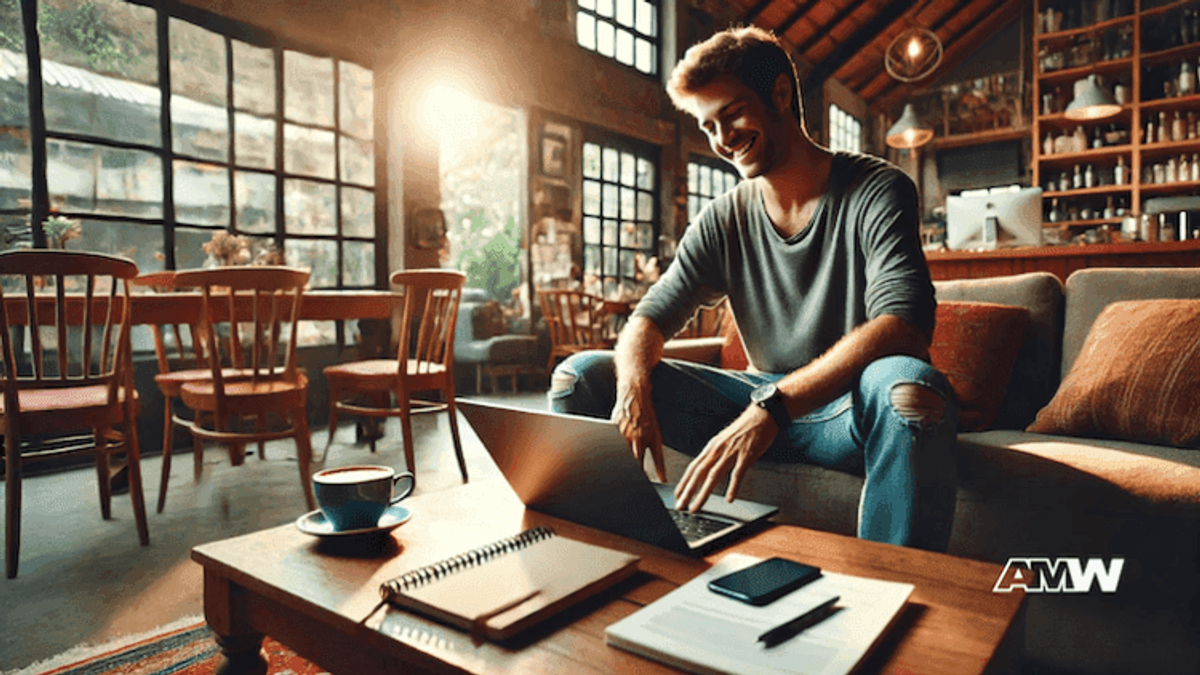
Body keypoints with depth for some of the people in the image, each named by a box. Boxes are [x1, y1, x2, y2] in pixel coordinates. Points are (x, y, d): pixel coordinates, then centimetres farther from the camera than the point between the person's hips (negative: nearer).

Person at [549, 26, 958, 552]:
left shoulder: (878, 191, -8)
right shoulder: (723, 221, 5)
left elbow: (904, 326, -24)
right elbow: (652, 317, 2)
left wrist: (774, 404, -37)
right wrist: (633, 387, -22)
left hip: (848, 412, -3)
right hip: (762, 405, 4)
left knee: (908, 384, -41)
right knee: (580, 378, -8)